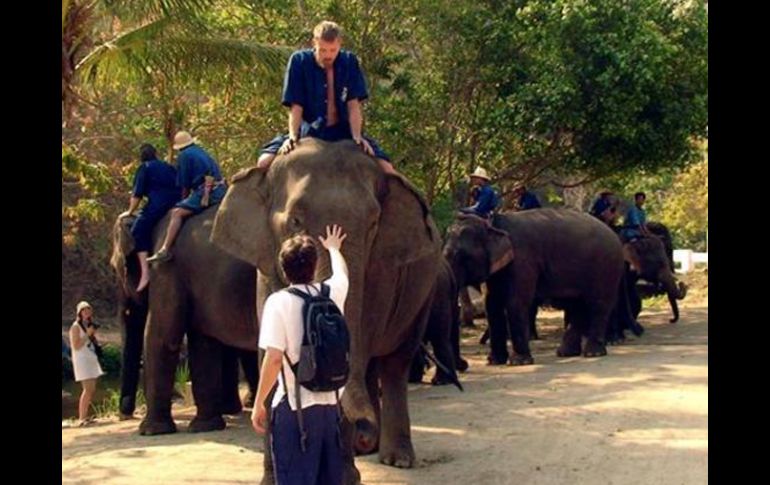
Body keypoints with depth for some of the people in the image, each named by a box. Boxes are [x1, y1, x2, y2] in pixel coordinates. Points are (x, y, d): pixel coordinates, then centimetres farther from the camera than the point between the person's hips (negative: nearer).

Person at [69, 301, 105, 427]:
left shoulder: (89, 325, 16)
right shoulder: (76, 326, -7)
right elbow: (76, 346, -15)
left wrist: (93, 335, 6)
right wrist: (88, 334, -17)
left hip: (91, 359, 8)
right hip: (82, 360, -8)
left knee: (92, 390, 5)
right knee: (88, 389, -15)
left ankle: (84, 416, 11)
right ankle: (81, 418, -13)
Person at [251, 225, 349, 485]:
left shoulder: (279, 301, -10)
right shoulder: (333, 292, 5)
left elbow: (274, 358, -16)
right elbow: (341, 271, 30)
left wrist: (258, 404, -8)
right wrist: (333, 248, 51)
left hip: (295, 407, -5)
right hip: (331, 403, 5)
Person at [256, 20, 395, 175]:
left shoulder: (349, 62, -4)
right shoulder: (299, 61, -9)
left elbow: (353, 104, -8)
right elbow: (296, 107, -11)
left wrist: (357, 137, -22)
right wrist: (293, 137, -26)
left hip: (343, 133, 1)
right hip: (310, 132, -1)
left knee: (386, 169, -18)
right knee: (265, 162, -24)